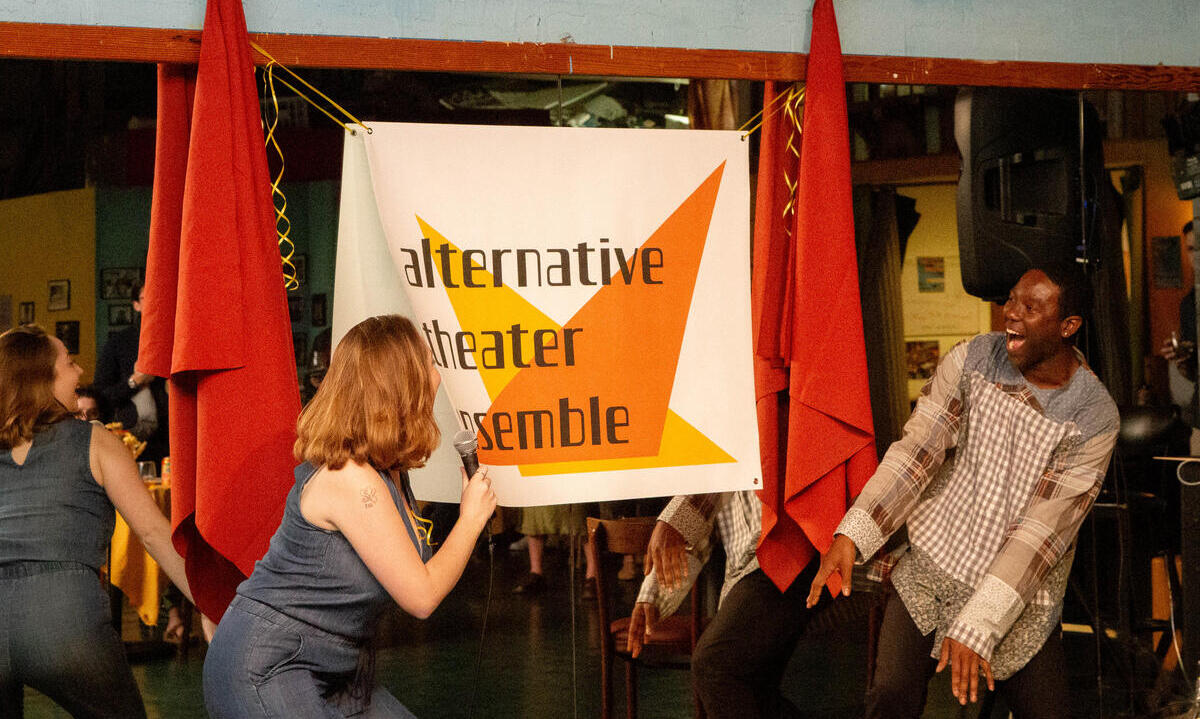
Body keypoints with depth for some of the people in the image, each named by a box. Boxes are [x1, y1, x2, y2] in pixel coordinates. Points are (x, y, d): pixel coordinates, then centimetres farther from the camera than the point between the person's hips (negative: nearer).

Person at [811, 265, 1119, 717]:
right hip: (932, 566, 1)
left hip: (1022, 598, 0)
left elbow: (1041, 531, -16)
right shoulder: (972, 359, -1)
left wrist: (976, 626, -22)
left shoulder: (1095, 418, -11)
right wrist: (852, 535, -17)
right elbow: (916, 451, -4)